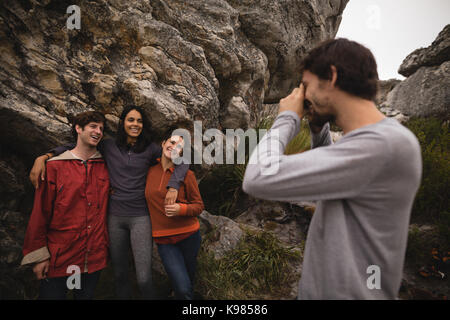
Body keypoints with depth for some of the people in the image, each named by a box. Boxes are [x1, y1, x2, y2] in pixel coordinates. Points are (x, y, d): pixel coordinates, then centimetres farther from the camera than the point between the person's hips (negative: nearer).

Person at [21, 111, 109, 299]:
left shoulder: (105, 167, 3)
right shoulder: (54, 167, -6)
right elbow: (40, 213, -6)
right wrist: (38, 255, -7)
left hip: (95, 258, 3)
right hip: (58, 259, -3)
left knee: (86, 295, 19)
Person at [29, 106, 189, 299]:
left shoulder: (150, 149, 1)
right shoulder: (109, 147, 5)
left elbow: (182, 162, 0)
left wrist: (173, 187, -13)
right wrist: (44, 157, -4)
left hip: (140, 217, -2)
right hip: (115, 217, 2)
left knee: (144, 279, -6)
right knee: (119, 274, 15)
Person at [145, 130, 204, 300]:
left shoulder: (186, 174, -6)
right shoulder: (150, 171, 2)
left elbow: (198, 206, -2)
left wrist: (181, 209, -21)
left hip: (188, 236, -1)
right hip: (164, 240, 1)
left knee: (189, 285, 15)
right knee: (182, 289, -10)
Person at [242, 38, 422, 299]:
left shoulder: (386, 145, -27)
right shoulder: (372, 138, 2)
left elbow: (259, 179, -32)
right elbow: (328, 172, 21)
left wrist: (288, 118, -15)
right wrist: (319, 128, 5)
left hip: (344, 292, -8)